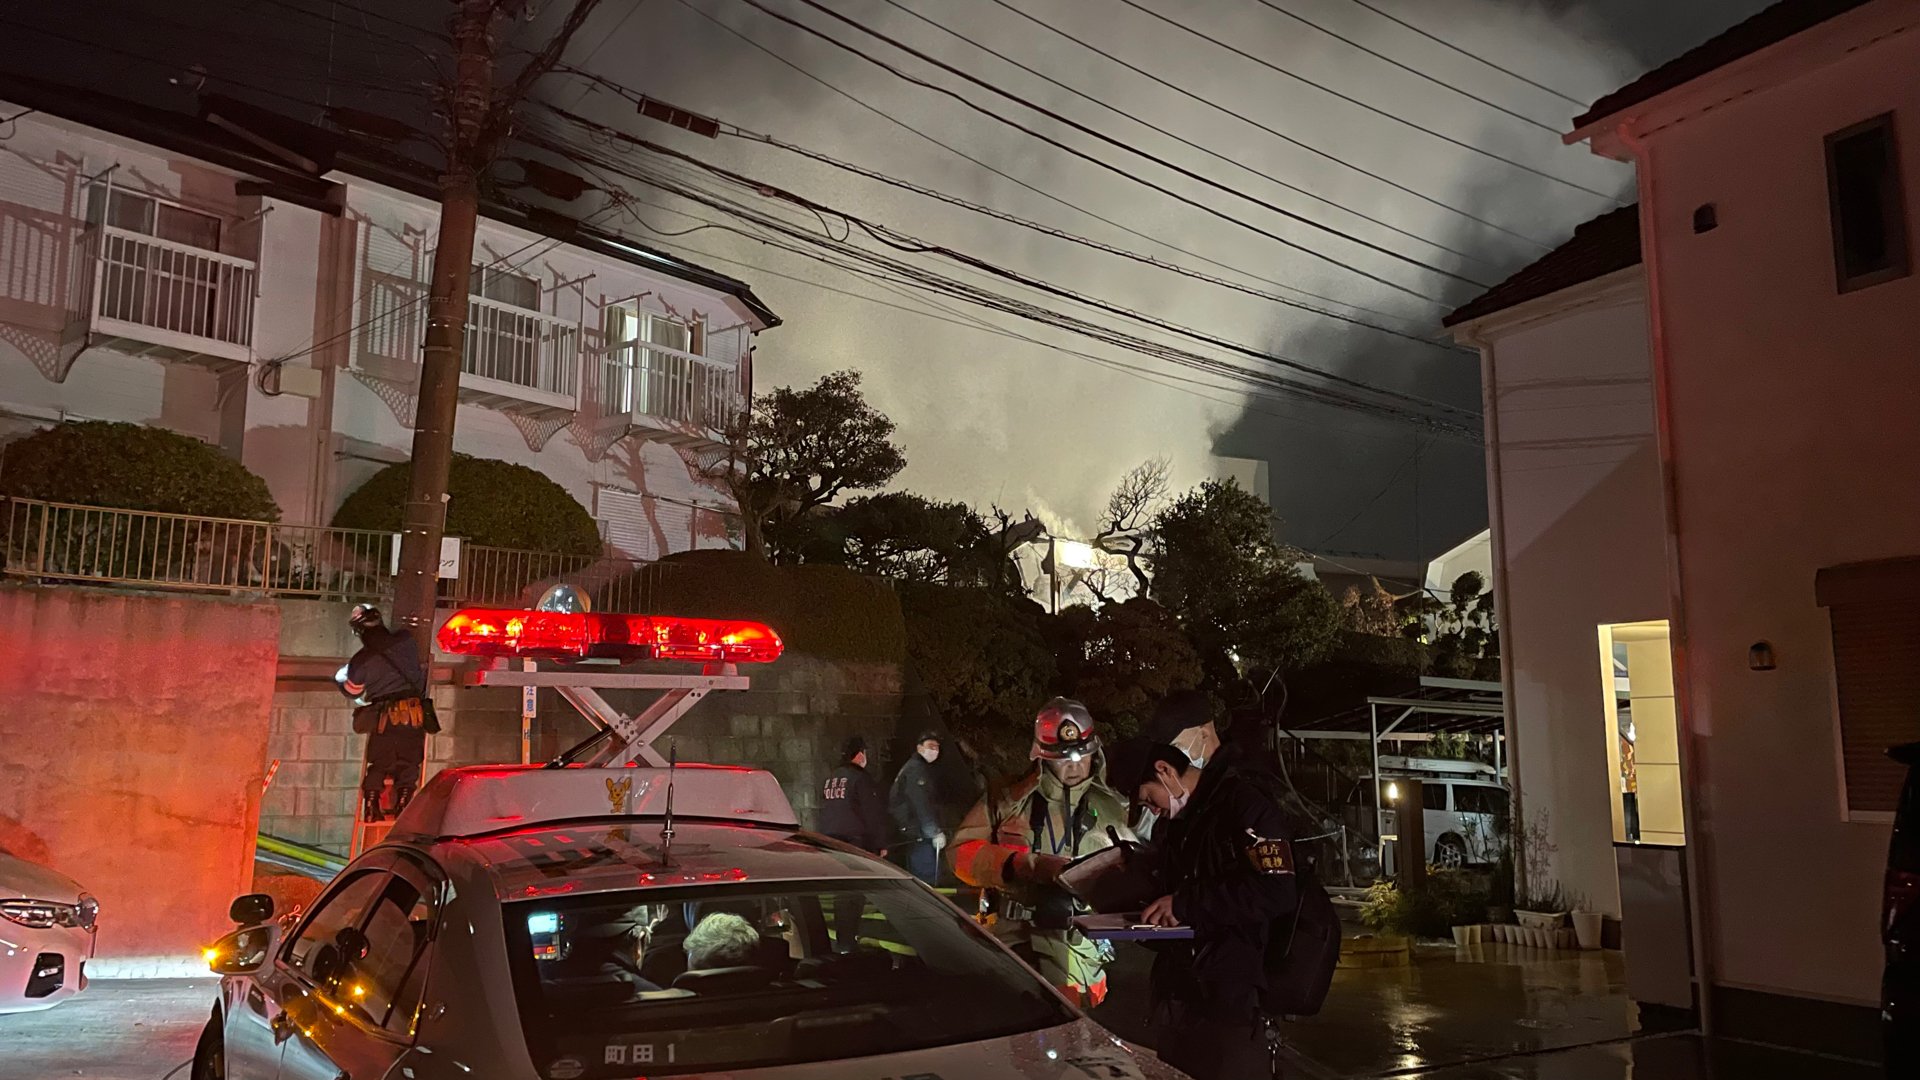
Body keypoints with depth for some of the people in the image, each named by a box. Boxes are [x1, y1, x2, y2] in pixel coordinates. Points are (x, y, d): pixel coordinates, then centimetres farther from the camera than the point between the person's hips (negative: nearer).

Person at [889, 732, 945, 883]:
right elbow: (922, 806, -19)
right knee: (928, 877, -12)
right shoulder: (917, 768, -11)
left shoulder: (909, 768, 22)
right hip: (919, 835, -11)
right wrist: (936, 832, -19)